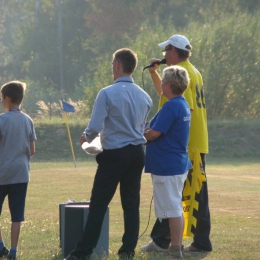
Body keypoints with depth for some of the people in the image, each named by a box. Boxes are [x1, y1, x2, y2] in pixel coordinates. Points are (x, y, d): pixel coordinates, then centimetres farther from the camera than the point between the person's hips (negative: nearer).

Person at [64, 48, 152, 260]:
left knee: (99, 204, -3)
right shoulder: (144, 97, 7)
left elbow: (95, 127, -15)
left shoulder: (107, 94, -13)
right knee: (131, 203, 9)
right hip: (137, 153, 6)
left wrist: (86, 138, 6)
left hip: (113, 155, -6)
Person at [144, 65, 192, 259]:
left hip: (167, 166, -10)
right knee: (176, 207, 16)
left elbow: (154, 134, -21)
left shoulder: (171, 106, -20)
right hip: (179, 163, 10)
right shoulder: (183, 105, 10)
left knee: (172, 208, -5)